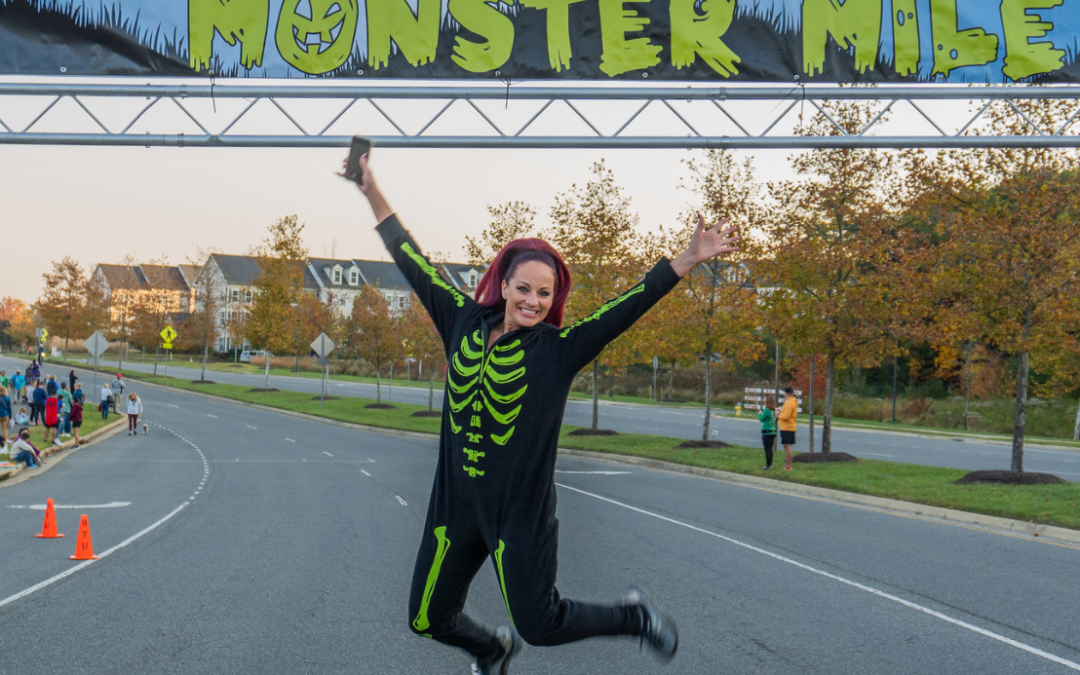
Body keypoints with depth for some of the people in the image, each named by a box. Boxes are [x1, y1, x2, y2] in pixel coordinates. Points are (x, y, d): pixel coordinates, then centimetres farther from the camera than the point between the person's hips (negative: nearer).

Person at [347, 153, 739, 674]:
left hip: (522, 509, -4)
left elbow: (631, 305, -15)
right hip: (456, 503, 5)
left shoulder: (560, 348, -9)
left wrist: (689, 259, -24)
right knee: (427, 619, 12)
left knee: (539, 624, -1)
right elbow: (415, 265, 10)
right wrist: (374, 196, 14)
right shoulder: (464, 324, 1)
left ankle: (634, 615, 27)